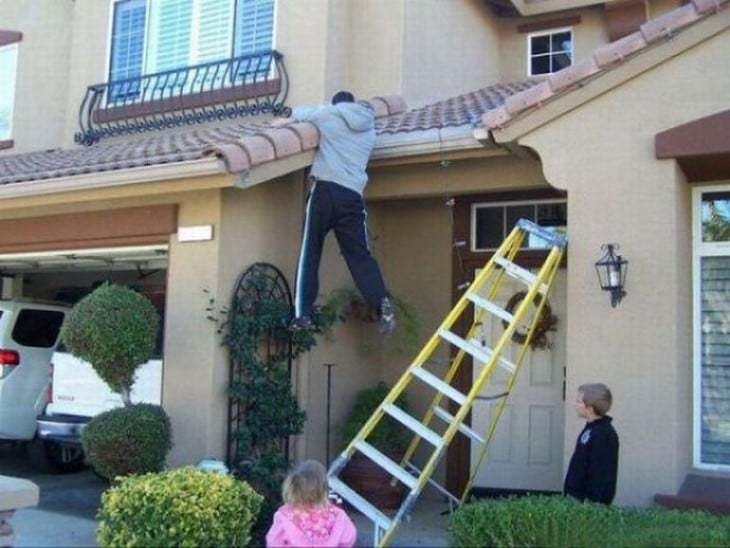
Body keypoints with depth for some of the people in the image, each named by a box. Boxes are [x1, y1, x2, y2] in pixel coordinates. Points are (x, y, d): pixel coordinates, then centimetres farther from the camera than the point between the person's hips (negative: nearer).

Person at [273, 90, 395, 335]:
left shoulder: (329, 115, 13)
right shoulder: (369, 130, 22)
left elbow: (300, 112, 29)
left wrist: (287, 120, 48)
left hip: (325, 188, -3)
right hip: (353, 195, 3)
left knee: (309, 253, 0)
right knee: (360, 255, 5)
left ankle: (302, 314, -6)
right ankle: (383, 304, -13)